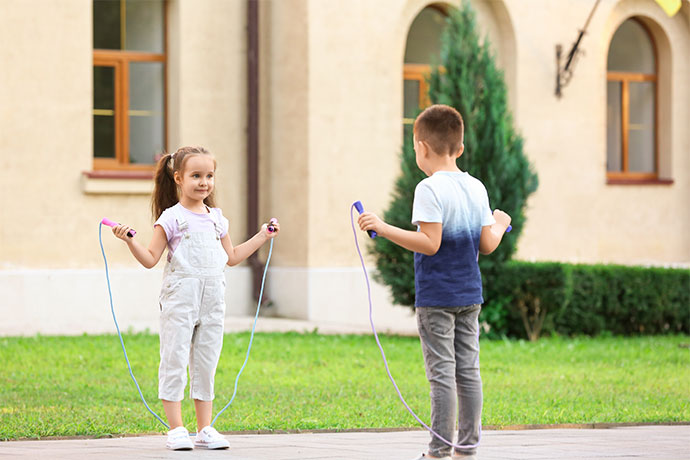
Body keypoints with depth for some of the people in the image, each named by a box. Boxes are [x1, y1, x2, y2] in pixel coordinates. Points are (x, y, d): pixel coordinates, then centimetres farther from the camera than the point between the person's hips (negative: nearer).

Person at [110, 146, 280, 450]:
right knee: (175, 361, -6)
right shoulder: (171, 218, -3)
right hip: (180, 296, -5)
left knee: (206, 364, 8)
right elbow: (150, 259, -4)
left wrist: (262, 237, 29)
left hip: (212, 299, 5)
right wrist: (130, 241, -19)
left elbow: (231, 256, 26)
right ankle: (176, 429, -1)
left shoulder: (216, 218, 14)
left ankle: (205, 429, 13)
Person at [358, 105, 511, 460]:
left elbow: (429, 243, -20)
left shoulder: (430, 189, -13)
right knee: (468, 370, 9)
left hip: (436, 297, -6)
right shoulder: (476, 188, 7)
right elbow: (487, 245, 7)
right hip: (470, 296, 7)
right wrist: (500, 226, 28)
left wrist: (383, 228, -20)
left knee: (441, 373, -5)